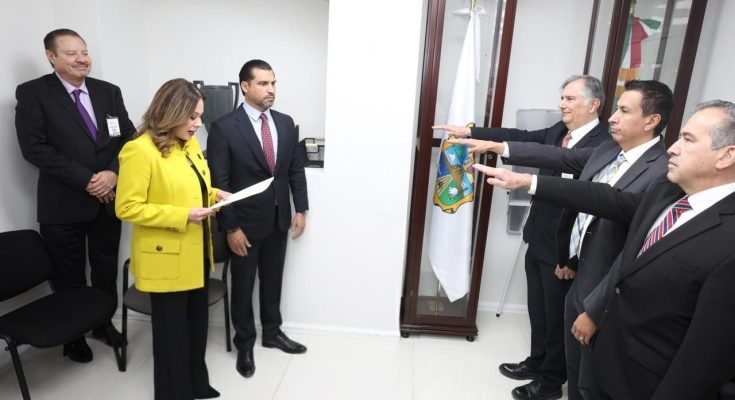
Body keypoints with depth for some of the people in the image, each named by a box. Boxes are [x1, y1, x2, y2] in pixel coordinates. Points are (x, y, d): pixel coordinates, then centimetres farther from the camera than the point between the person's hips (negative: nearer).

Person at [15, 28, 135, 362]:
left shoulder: (109, 91, 7)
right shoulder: (32, 93, -5)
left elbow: (129, 137, 4)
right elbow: (34, 147, -13)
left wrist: (113, 173, -13)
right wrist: (86, 180, -18)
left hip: (108, 198, 4)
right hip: (63, 204, -3)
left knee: (106, 270, 16)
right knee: (70, 277, 11)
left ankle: (104, 323, 37)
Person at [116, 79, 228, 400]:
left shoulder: (189, 142, 6)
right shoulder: (139, 150, -19)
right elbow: (127, 208, -20)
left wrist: (212, 194, 0)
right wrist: (183, 215, -24)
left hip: (197, 252, 8)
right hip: (166, 257, -8)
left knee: (198, 323, 20)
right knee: (173, 330, 10)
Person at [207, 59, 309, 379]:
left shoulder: (286, 123, 2)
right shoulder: (224, 128, -13)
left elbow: (296, 169, 7)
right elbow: (218, 183, -14)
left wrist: (300, 209, 2)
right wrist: (230, 227, -15)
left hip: (279, 219, 4)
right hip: (246, 222, -4)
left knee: (273, 281, 19)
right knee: (243, 285, 12)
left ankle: (272, 332, 39)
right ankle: (244, 343, 32)